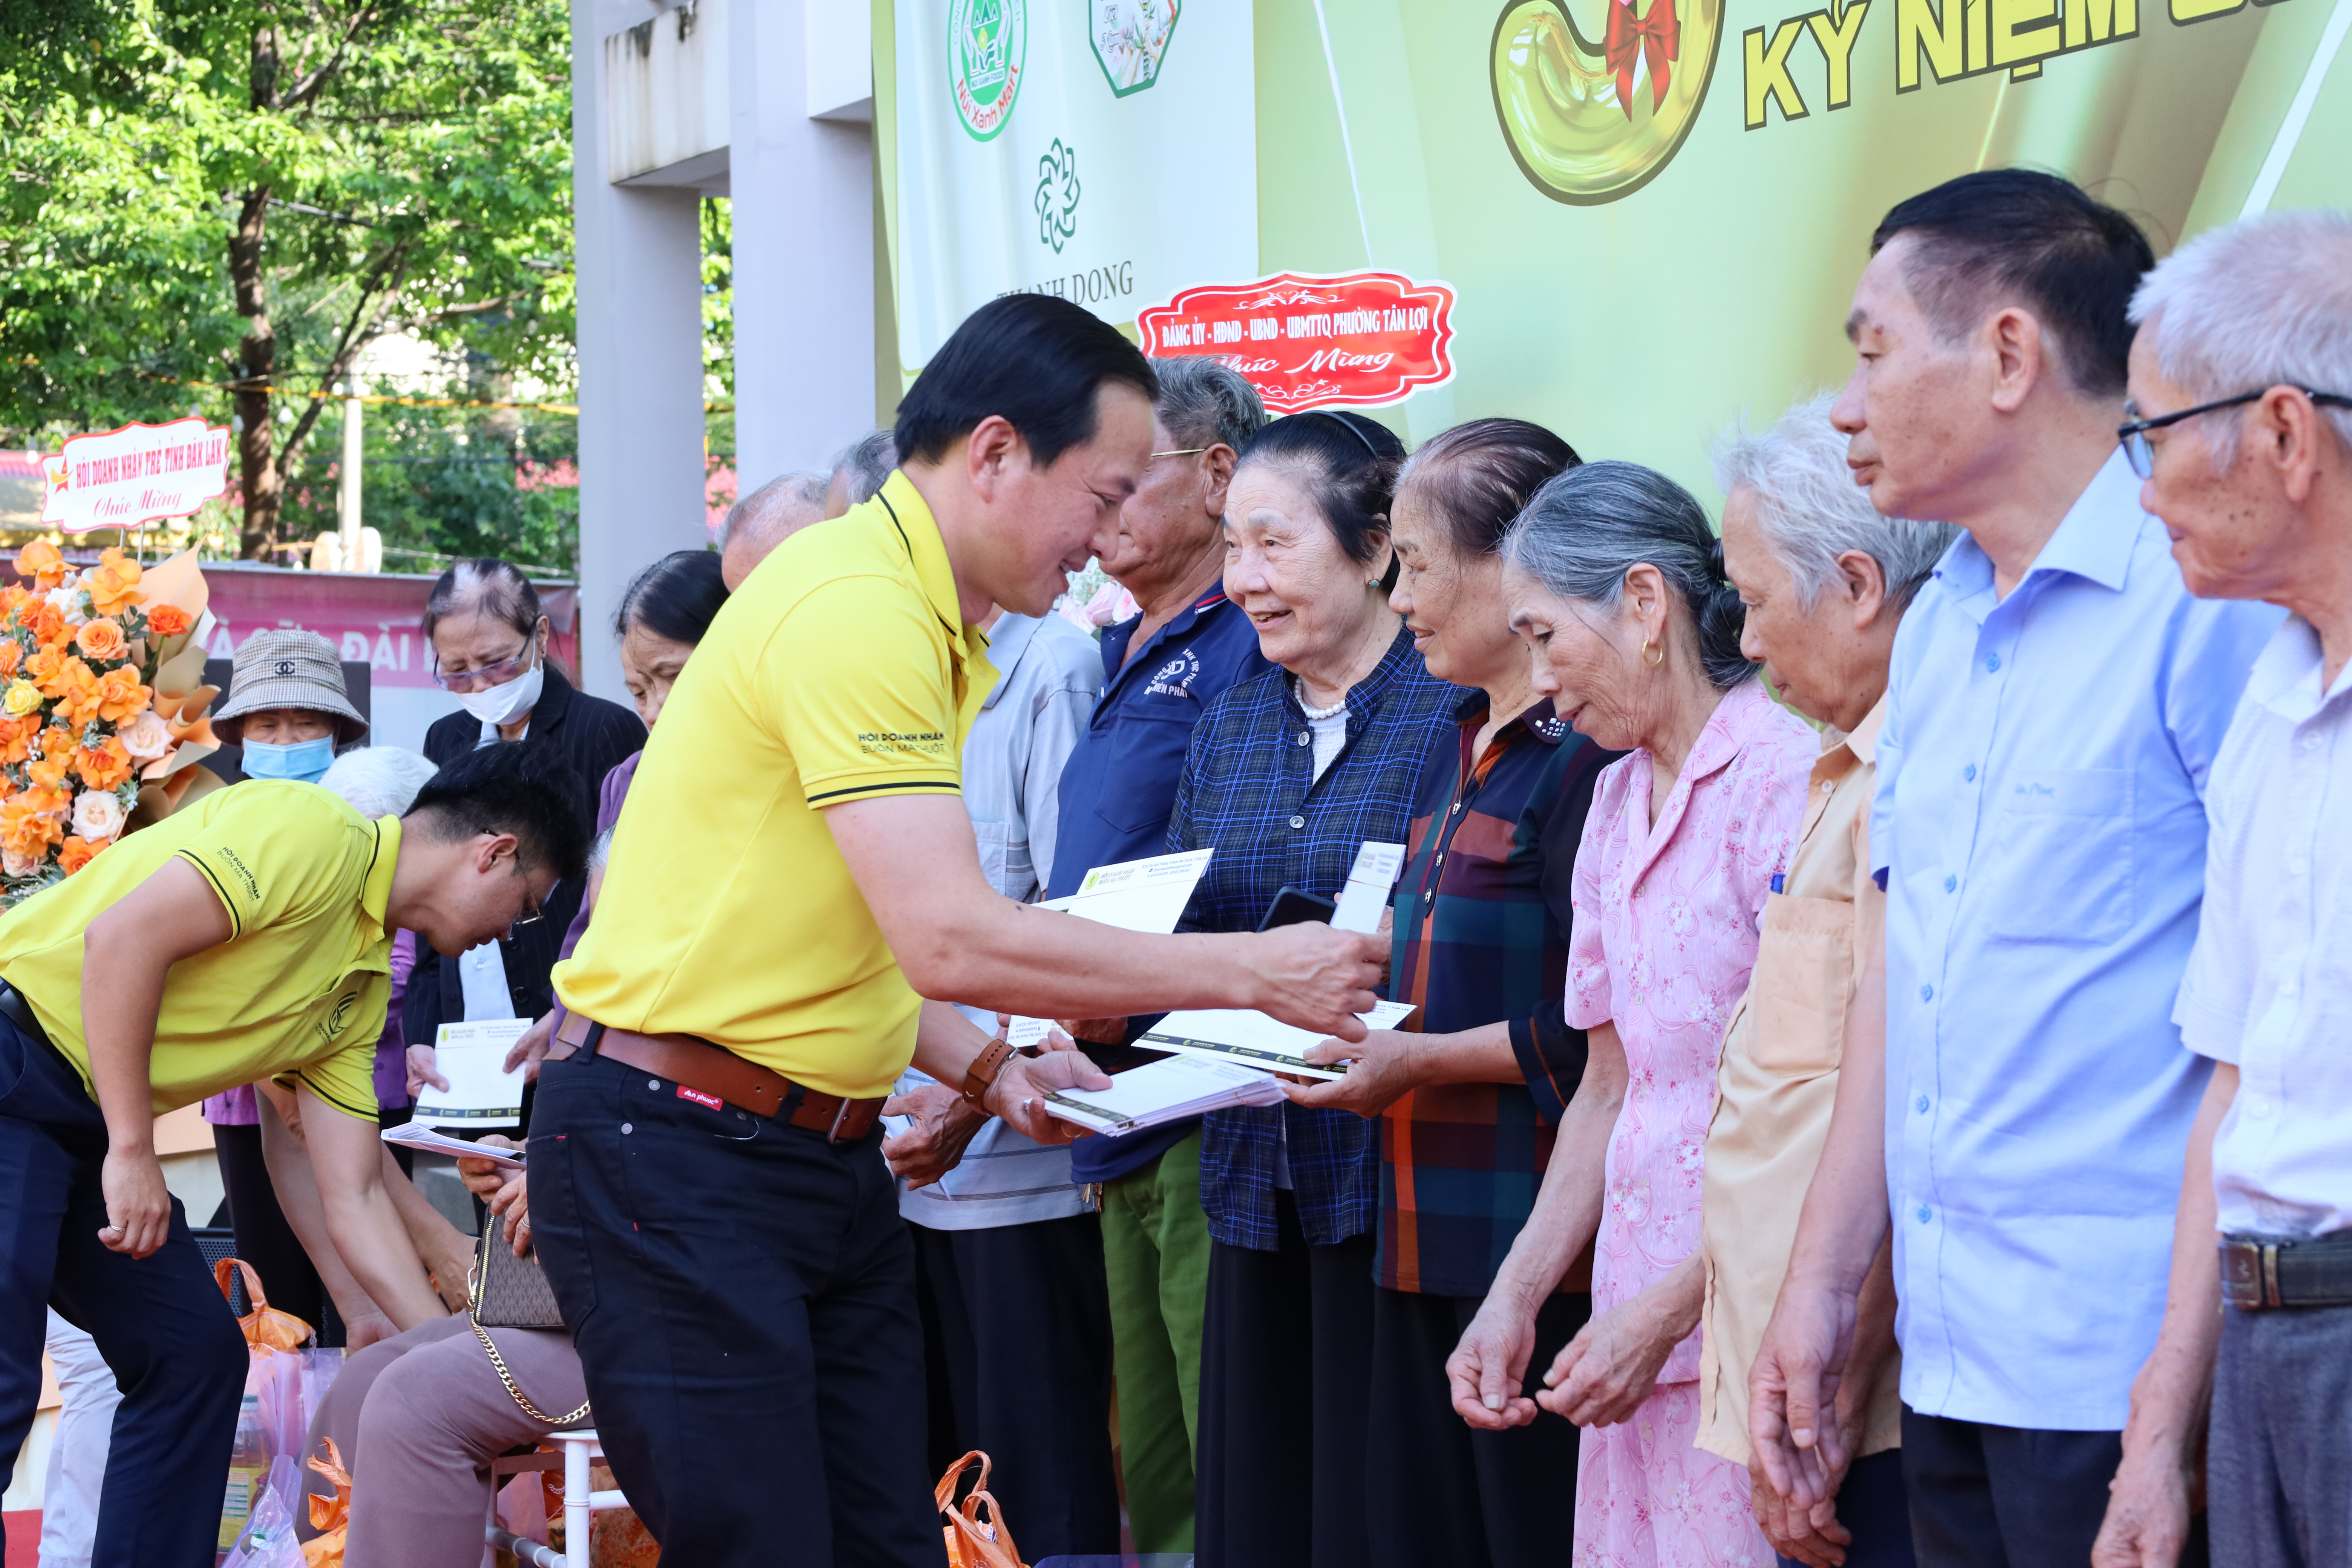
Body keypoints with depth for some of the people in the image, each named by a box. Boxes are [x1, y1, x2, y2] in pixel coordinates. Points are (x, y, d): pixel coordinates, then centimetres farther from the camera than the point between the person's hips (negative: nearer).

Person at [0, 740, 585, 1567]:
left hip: (79, 1123, 10)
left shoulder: (364, 990, 16)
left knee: (196, 1351, 9)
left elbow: (354, 1196, 16)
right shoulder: (318, 835, -13)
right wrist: (131, 1152, -20)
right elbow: (122, 936, -23)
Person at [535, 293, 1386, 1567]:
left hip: (823, 1160, 10)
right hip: (672, 1158, -10)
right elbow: (950, 939, -26)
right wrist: (1252, 975, -19)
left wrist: (988, 1071, 4)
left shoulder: (935, 634, 13)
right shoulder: (857, 609, -19)